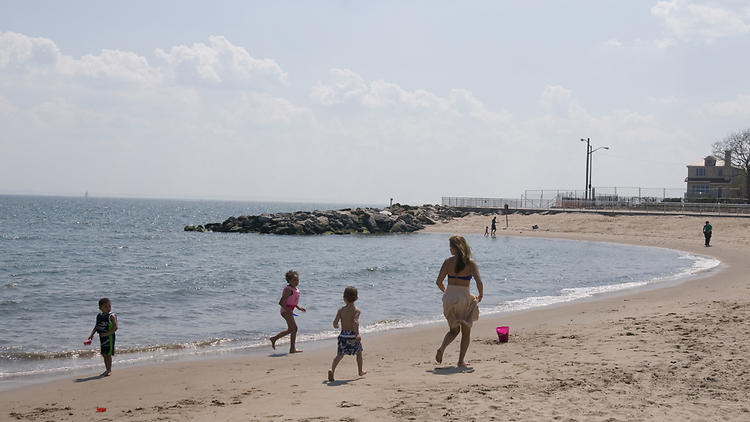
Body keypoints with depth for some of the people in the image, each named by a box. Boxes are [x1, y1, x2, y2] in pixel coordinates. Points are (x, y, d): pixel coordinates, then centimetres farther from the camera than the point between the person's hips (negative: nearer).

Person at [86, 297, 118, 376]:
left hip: (109, 337, -7)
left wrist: (107, 334, -25)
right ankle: (107, 370, 23)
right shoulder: (99, 316, 7)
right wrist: (92, 335, 5)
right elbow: (96, 326, 16)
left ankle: (109, 370, 9)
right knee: (104, 354, 12)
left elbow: (115, 327, -18)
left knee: (108, 354, -2)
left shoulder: (112, 316, -12)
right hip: (102, 337, 7)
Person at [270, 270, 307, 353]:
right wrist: (288, 310, -29)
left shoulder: (295, 289, 10)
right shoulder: (289, 290, -19)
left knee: (290, 329, 15)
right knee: (294, 328, -10)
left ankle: (274, 339, 24)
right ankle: (292, 349, -4)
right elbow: (281, 302, -23)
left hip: (289, 311, 10)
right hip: (286, 311, -10)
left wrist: (299, 308, 17)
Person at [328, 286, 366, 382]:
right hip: (353, 335, -2)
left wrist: (336, 326, 20)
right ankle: (360, 371, 35)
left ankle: (332, 369, -22)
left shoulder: (341, 310, 2)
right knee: (359, 352, 22)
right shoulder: (356, 310, -7)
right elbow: (355, 322, -23)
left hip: (343, 335, 2)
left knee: (340, 354, 2)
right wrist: (357, 334, -31)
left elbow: (335, 322, -4)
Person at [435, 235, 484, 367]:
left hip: (449, 296, 3)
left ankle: (441, 348, -5)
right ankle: (461, 360, 9)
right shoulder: (470, 262, -7)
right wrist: (480, 296, 2)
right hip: (464, 297, -2)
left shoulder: (448, 261, -1)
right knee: (466, 331, 15)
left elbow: (438, 282, -2)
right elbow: (479, 282, -16)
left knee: (454, 330, 20)